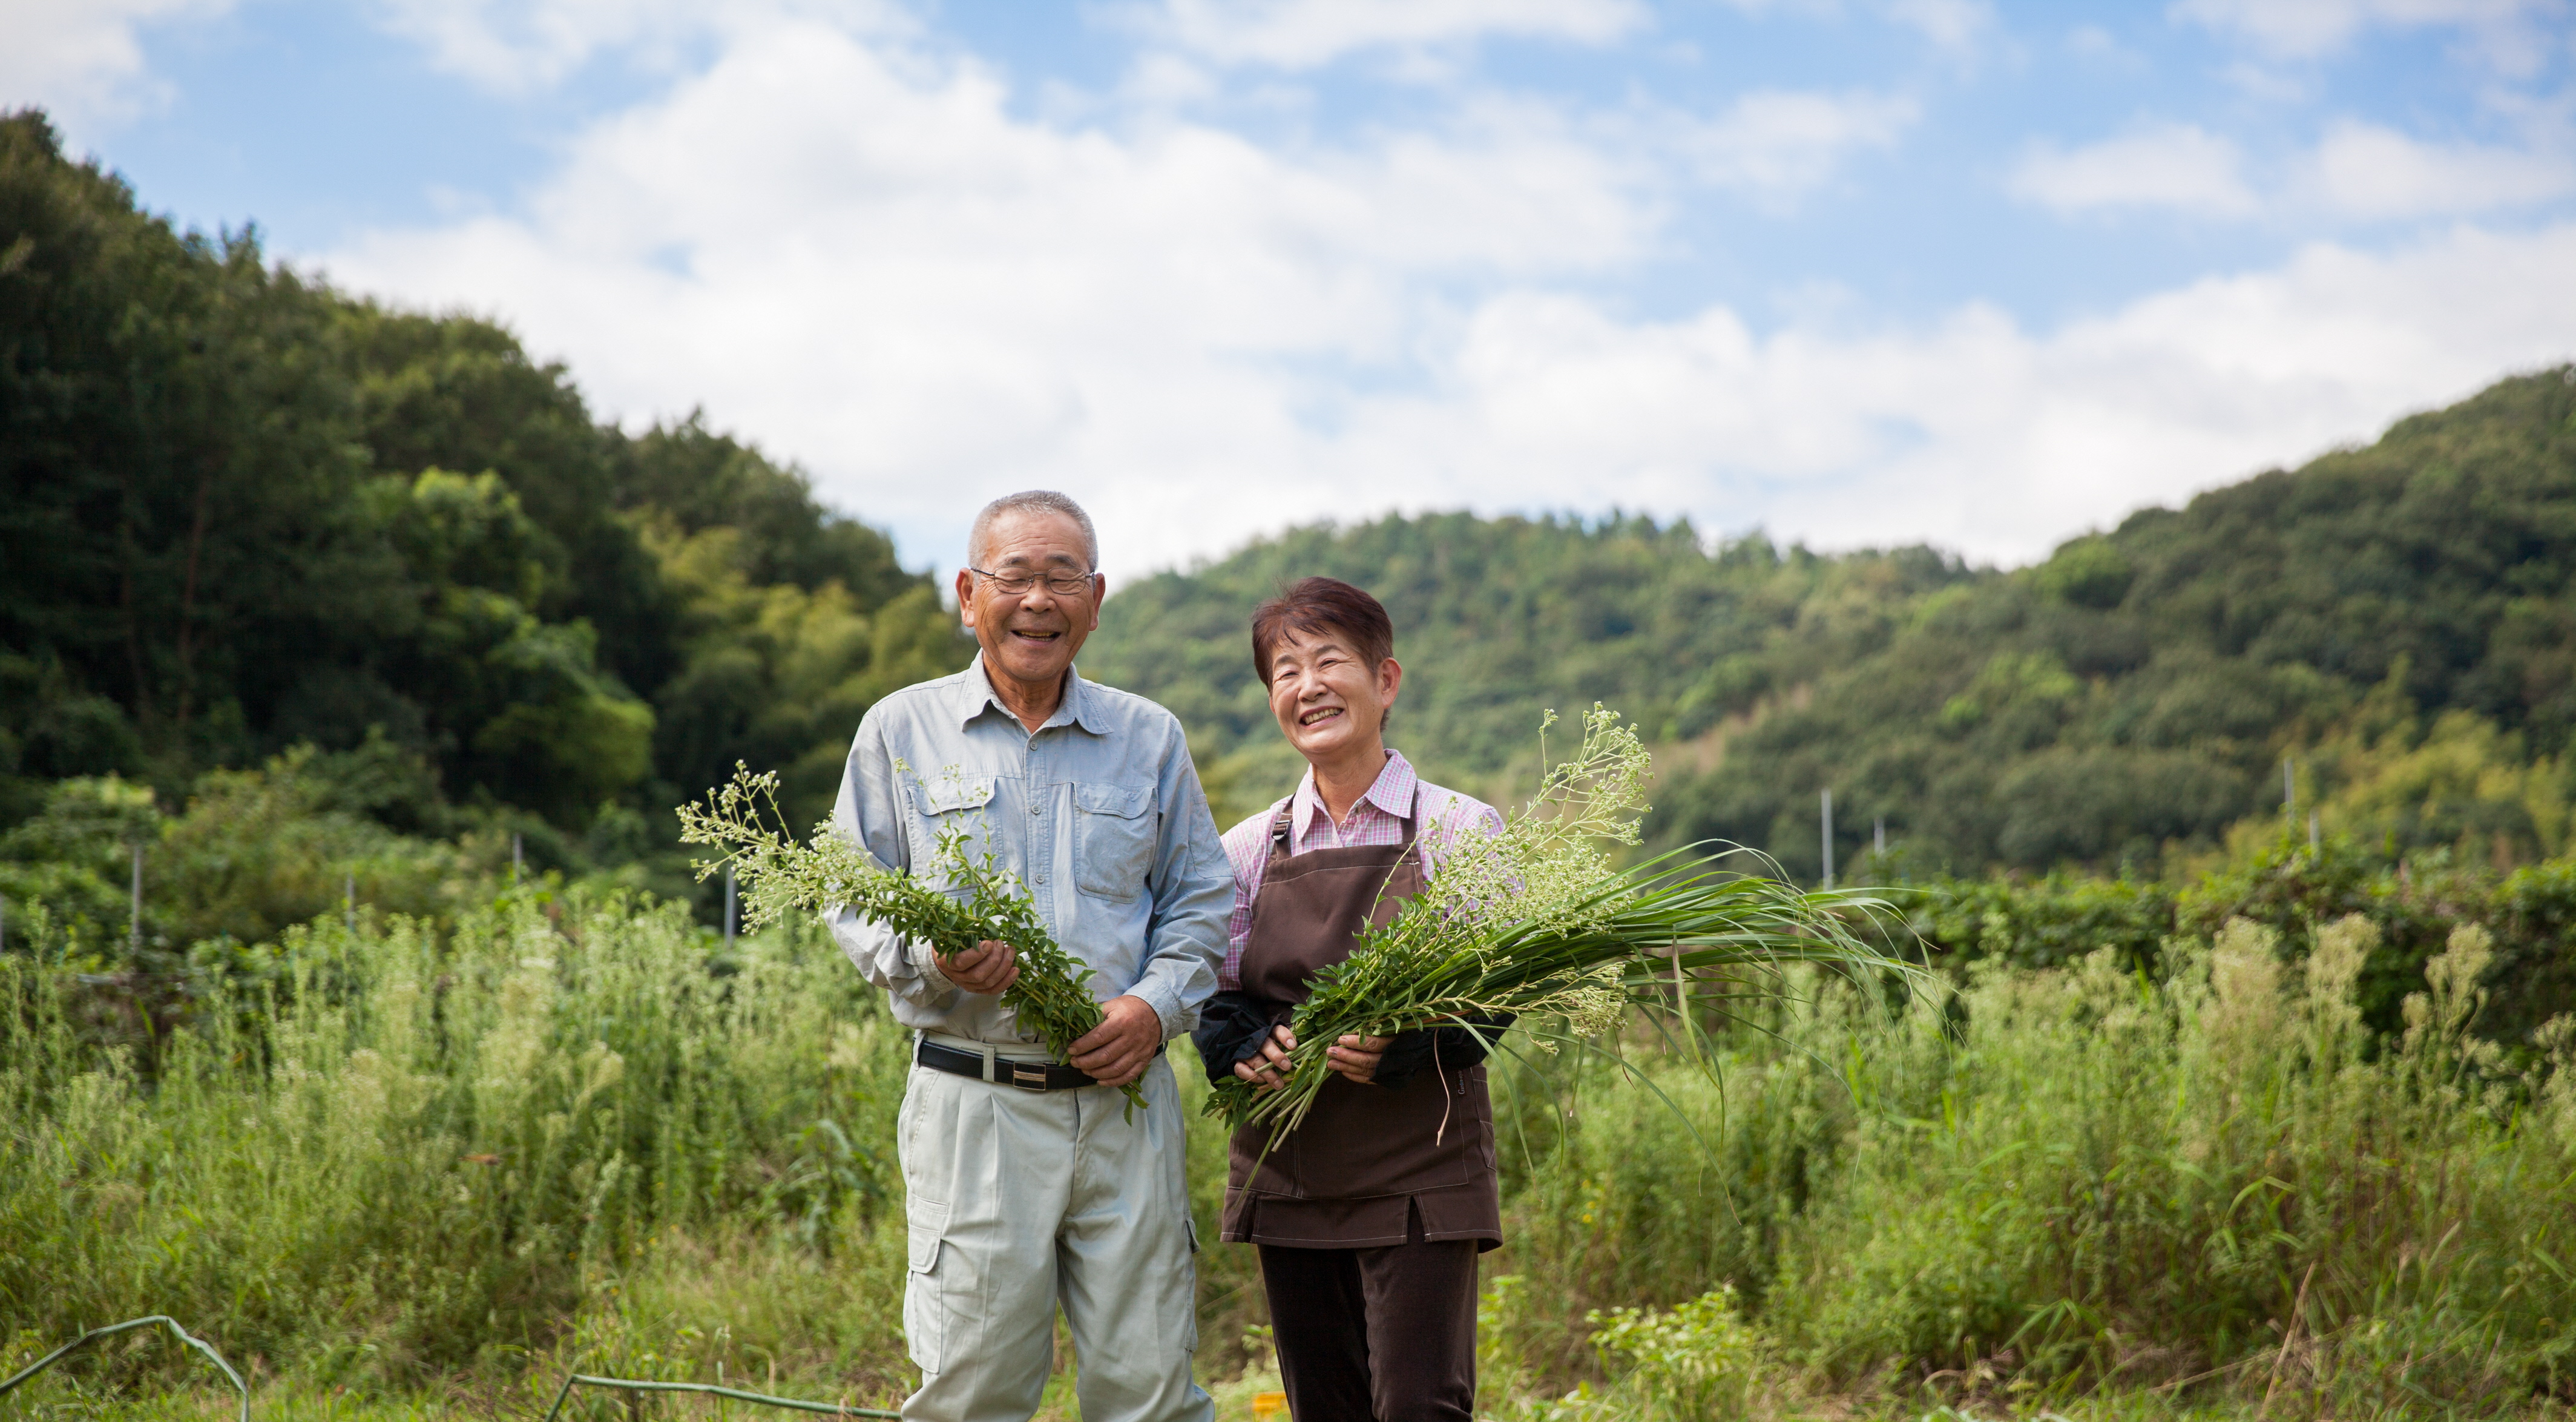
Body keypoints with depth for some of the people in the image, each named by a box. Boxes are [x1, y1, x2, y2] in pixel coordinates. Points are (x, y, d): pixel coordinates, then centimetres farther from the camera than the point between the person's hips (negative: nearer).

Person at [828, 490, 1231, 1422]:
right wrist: (931, 959, -13)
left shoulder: (1149, 739, 12)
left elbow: (1199, 900, 15)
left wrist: (1159, 1004, -5)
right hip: (971, 1104, -1)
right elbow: (855, 903, 8)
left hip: (1126, 1100, 2)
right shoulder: (901, 731, 7)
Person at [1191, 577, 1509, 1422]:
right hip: (1290, 1178, 4)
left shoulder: (1461, 831, -1)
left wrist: (1400, 1048, -22)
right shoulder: (1248, 851, 9)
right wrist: (1249, 1045, -11)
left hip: (1419, 1177, -4)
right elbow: (1215, 1000, 11)